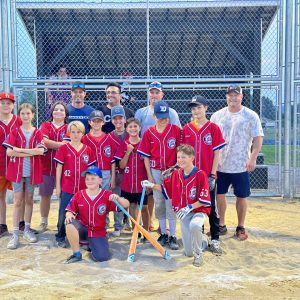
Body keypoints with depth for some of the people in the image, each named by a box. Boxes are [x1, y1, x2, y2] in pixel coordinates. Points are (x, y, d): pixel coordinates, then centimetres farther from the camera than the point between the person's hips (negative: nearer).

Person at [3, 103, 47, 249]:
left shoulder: (38, 133, 2)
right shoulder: (14, 132, 1)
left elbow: (41, 151, -14)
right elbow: (9, 151, -10)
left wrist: (20, 150, -15)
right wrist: (30, 152, -16)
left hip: (32, 171, 1)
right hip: (17, 170, -1)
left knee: (29, 199, 11)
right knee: (18, 201, 1)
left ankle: (27, 229, 23)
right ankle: (15, 233, 4)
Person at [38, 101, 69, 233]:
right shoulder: (45, 125, 7)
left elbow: (66, 144, -11)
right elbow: (44, 141, -11)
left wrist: (50, 144, -11)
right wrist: (61, 144, -12)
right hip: (46, 166, 1)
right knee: (45, 196, 9)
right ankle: (43, 222, 23)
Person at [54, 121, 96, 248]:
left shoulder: (88, 150, 4)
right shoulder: (63, 148, -1)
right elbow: (59, 168, 1)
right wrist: (58, 186, -1)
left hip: (83, 188, 2)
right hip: (67, 188, -2)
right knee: (63, 213, 5)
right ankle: (60, 237, 19)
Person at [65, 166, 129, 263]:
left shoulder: (107, 195, -9)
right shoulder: (78, 195, -4)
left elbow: (126, 204, -15)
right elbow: (69, 211, 1)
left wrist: (117, 198, -37)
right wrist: (68, 215, -24)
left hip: (98, 232, 0)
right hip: (82, 230, 0)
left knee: (102, 257, -18)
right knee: (70, 222, -32)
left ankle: (91, 245, 21)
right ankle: (77, 254, -12)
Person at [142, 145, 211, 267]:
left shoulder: (200, 174, -16)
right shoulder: (176, 174, 1)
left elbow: (204, 199, -17)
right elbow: (165, 188, 15)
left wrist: (189, 207, -25)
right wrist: (151, 185, 1)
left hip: (199, 211, -5)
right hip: (184, 213, 5)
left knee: (194, 225, -42)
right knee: (188, 252, 3)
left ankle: (198, 255, -15)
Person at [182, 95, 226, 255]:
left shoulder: (213, 128, -4)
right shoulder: (186, 129, 4)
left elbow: (217, 153, -4)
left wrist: (212, 175, -9)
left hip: (208, 176, -3)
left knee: (211, 208, 5)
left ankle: (215, 239, 14)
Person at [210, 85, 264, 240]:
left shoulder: (251, 116, -3)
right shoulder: (217, 115, 5)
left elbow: (258, 138, -5)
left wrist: (253, 159, -14)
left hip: (241, 166, -2)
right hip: (220, 165, 3)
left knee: (241, 196, 5)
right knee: (219, 194, 8)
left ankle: (241, 228, 21)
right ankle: (221, 226, 23)